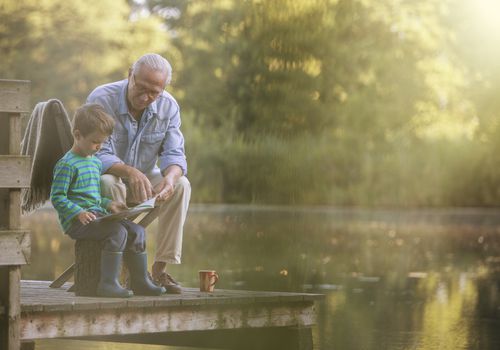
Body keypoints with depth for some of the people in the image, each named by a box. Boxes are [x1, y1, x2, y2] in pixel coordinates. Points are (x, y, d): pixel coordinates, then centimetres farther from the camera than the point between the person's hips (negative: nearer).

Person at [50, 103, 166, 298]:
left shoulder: (96, 162, 21)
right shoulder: (67, 165, -9)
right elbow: (57, 198, -14)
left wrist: (108, 204, 10)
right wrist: (79, 213, -24)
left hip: (97, 214, 9)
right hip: (76, 221, -9)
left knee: (137, 231, -2)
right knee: (118, 232, -28)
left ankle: (140, 282, 4)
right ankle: (108, 283, -28)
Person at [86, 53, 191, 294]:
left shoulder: (168, 107, -7)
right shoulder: (101, 100, -20)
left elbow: (174, 155, -12)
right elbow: (99, 155, -26)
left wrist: (170, 177, -38)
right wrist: (130, 172, -46)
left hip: (145, 179, 4)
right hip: (103, 177, -4)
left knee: (181, 185, -24)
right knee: (110, 184, -38)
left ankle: (160, 269, -23)